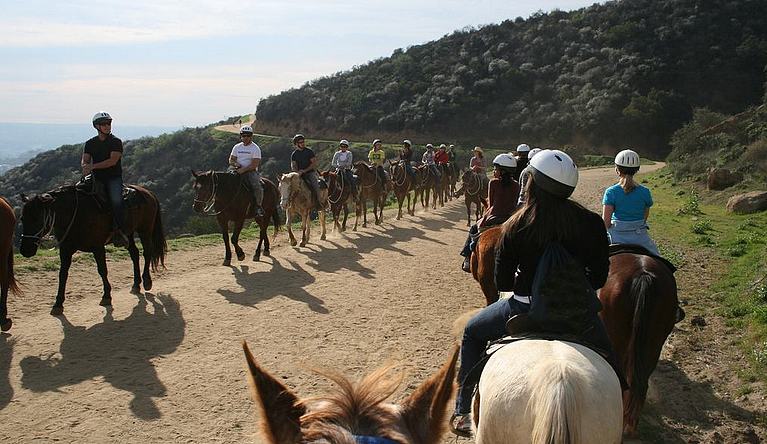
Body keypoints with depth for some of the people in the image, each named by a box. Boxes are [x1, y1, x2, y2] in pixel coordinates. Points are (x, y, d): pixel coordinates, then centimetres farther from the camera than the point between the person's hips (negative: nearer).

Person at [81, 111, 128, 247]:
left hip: (114, 178, -4)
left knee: (116, 200, -29)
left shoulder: (116, 142, 1)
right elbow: (84, 161, 6)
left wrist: (93, 166, -18)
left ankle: (119, 232, -28)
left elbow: (113, 161, -12)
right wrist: (85, 166, -19)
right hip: (97, 179, 4)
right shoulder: (90, 143, 13)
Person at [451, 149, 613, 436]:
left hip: (527, 311, -1)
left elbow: (501, 283, -6)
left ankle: (463, 412, 27)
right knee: (606, 350, 34)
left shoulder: (514, 228, -13)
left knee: (473, 332, 24)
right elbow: (599, 277, 1)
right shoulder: (591, 223, -8)